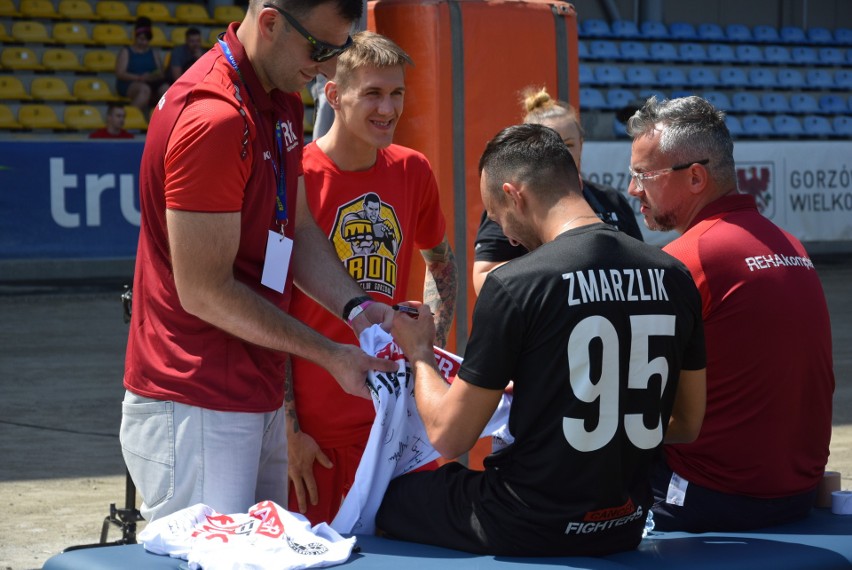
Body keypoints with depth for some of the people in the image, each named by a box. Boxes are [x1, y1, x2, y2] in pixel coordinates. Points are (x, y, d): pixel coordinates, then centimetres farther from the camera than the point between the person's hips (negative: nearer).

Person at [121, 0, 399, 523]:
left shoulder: (282, 103, 11)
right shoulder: (213, 118, -21)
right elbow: (205, 292, -19)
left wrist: (357, 308, -2)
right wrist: (330, 356, -13)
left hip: (259, 399, 9)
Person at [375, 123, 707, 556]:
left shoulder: (514, 284, -17)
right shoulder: (674, 276, -1)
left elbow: (448, 436, -10)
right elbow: (687, 426, 9)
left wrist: (420, 354, 8)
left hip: (532, 530, -6)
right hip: (625, 527, 7)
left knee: (386, 497, 17)